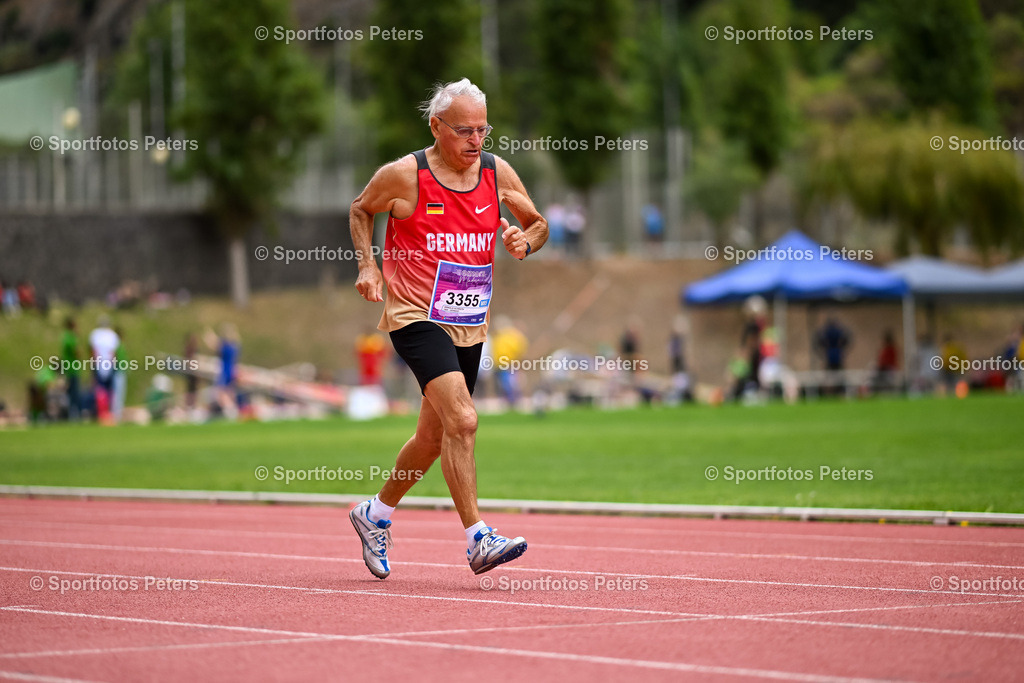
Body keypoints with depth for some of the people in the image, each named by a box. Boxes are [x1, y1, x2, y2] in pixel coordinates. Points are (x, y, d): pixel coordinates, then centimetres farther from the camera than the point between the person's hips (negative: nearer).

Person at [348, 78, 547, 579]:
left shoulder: (497, 172, 2)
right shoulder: (403, 175, -9)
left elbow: (539, 224, 14)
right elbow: (360, 210, 10)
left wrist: (525, 242, -9)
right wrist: (367, 264, -4)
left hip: (469, 325, 6)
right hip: (416, 317, -6)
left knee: (434, 436, 15)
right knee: (462, 421, -23)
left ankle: (375, 515, 38)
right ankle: (478, 540, -21)